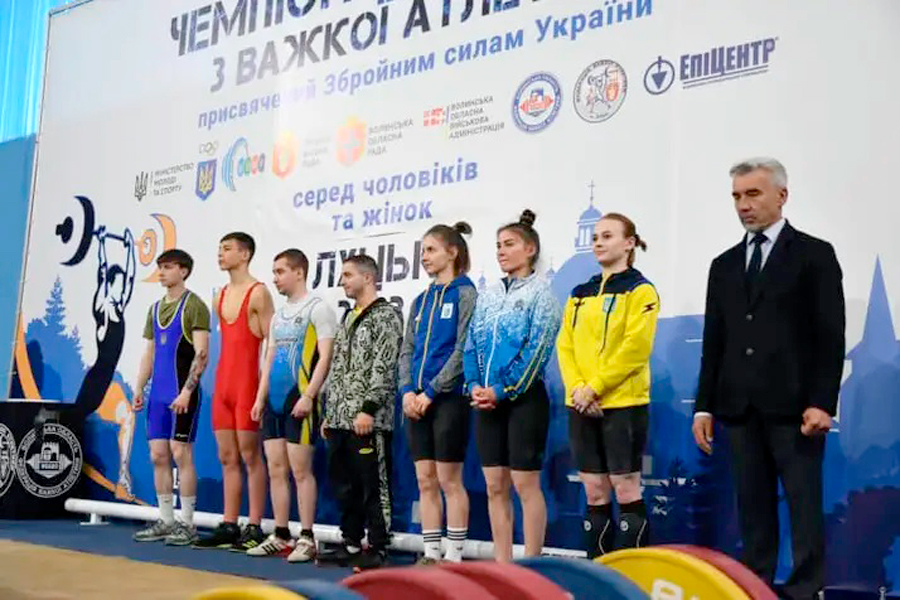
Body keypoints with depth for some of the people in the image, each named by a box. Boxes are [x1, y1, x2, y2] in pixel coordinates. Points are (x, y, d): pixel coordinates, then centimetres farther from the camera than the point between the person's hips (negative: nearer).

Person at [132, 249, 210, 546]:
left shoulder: (194, 305, -6)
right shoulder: (156, 308, 16)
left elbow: (201, 354, -12)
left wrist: (187, 391, -19)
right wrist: (139, 388, 11)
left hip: (182, 394, -7)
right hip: (158, 394, 7)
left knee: (180, 454, -6)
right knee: (158, 456, 7)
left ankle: (187, 524, 2)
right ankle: (165, 521, 16)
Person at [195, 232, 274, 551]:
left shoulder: (258, 293, -7)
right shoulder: (221, 295, 17)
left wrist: (263, 386, -16)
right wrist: (222, 382, 15)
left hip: (247, 384, -8)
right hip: (223, 383, 8)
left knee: (250, 455, -4)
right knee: (227, 458, 9)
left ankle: (254, 528, 0)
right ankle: (229, 527, 14)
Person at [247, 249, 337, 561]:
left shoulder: (317, 308, -5)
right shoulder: (278, 316, 19)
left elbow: (325, 357, -12)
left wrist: (308, 396, -19)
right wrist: (260, 398, 12)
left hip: (299, 400, -8)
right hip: (274, 401, 8)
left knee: (300, 470, -6)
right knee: (276, 470, 7)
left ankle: (306, 538, 0)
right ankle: (280, 536, 14)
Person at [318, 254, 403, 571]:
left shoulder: (385, 315, -6)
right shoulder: (348, 318, 20)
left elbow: (383, 368, -15)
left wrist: (368, 409, -21)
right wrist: (329, 414, 18)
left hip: (368, 419, -9)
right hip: (340, 419, 9)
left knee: (374, 485, -3)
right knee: (344, 486, 12)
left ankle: (377, 549, 3)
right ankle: (351, 544, 21)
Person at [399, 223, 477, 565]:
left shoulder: (465, 294, -4)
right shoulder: (421, 300, 16)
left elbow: (463, 350, -12)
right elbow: (407, 351, 14)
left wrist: (431, 392, -14)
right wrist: (407, 391, -3)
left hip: (449, 398, -6)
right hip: (417, 401, 6)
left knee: (449, 480, -3)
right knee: (425, 480, 8)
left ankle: (454, 556, 5)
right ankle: (431, 554, 14)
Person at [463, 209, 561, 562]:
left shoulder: (540, 292, -2)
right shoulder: (488, 296, 15)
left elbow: (537, 349, -11)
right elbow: (471, 345, 12)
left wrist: (502, 390, -14)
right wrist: (474, 385, -4)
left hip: (523, 397, -6)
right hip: (487, 399, 6)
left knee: (525, 484, -3)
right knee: (495, 487, 7)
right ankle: (501, 565, 14)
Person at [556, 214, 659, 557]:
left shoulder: (639, 290, -3)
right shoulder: (580, 294, 15)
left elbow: (635, 348, -13)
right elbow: (564, 345, 9)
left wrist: (595, 387, -16)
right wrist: (576, 388, -8)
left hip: (623, 403, -6)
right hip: (582, 406, 6)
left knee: (626, 489, -3)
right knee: (594, 493, 9)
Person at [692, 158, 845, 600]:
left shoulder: (814, 255, 2)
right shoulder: (724, 265, 16)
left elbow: (830, 336, -4)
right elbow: (714, 341, 14)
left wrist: (821, 402, -13)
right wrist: (704, 406, 9)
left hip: (793, 406, -4)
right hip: (740, 408, 5)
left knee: (804, 506, -1)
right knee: (753, 507, 8)